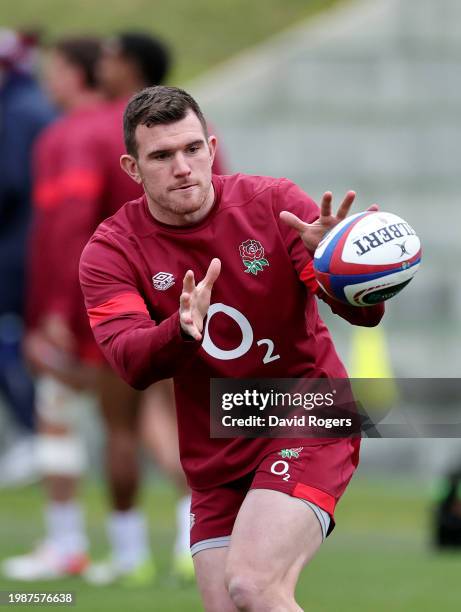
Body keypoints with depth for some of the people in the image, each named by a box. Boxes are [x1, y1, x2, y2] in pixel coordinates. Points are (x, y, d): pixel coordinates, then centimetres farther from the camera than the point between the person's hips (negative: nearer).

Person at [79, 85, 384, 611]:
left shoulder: (274, 205, -8)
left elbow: (366, 314, -13)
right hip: (215, 460, 4)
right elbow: (131, 363, -19)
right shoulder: (110, 252, -4)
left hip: (307, 416, -4)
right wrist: (182, 331, -41)